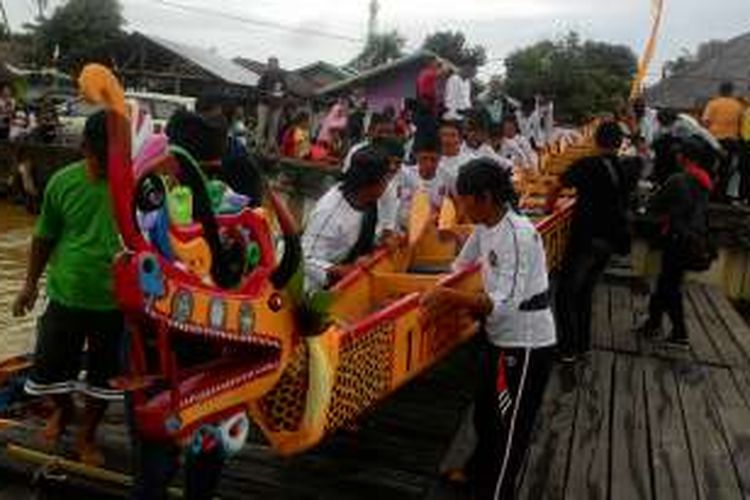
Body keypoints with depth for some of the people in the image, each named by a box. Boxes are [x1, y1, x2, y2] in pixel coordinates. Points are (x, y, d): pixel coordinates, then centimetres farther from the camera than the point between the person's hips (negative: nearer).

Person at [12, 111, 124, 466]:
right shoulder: (63, 182, -6)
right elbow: (44, 237, 5)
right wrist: (31, 283, 9)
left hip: (116, 303, -1)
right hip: (66, 296, 2)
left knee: (104, 375, 13)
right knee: (49, 367, 14)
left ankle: (87, 435, 39)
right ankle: (63, 410, 47)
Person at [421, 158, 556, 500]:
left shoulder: (519, 235, -27)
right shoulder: (484, 227, 0)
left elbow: (508, 303, -33)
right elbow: (460, 267, 16)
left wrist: (455, 299, -42)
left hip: (526, 344, -9)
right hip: (498, 336, 9)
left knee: (510, 426, 4)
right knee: (485, 411, 26)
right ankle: (481, 471, 49)